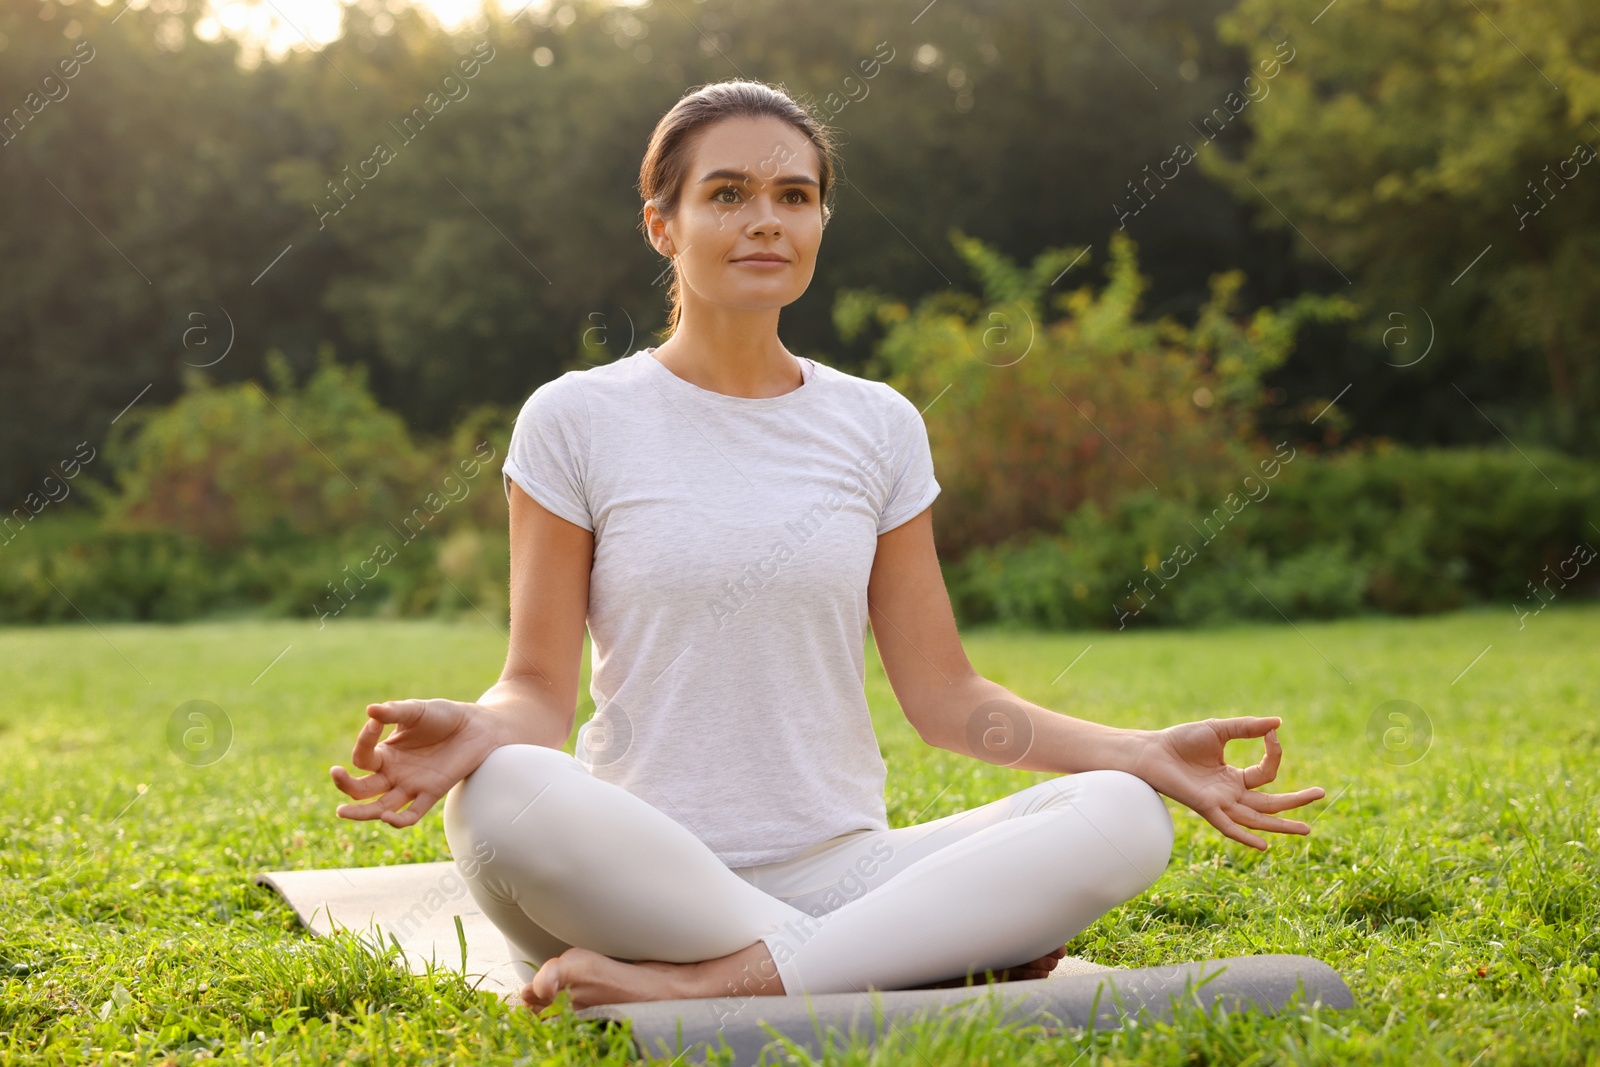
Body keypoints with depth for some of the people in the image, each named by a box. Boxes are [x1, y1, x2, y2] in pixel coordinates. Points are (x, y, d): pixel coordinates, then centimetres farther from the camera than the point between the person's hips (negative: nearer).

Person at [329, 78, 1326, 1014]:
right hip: (642, 878, -3)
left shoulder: (878, 428, 10)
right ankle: (923, 965, -25)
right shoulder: (577, 420, 3)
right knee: (503, 799, -36)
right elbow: (541, 687, 0)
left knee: (1123, 818, -22)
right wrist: (475, 728, -24)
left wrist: (1142, 753, -3)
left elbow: (943, 693, 10)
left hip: (843, 870, 3)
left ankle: (700, 984, -27)